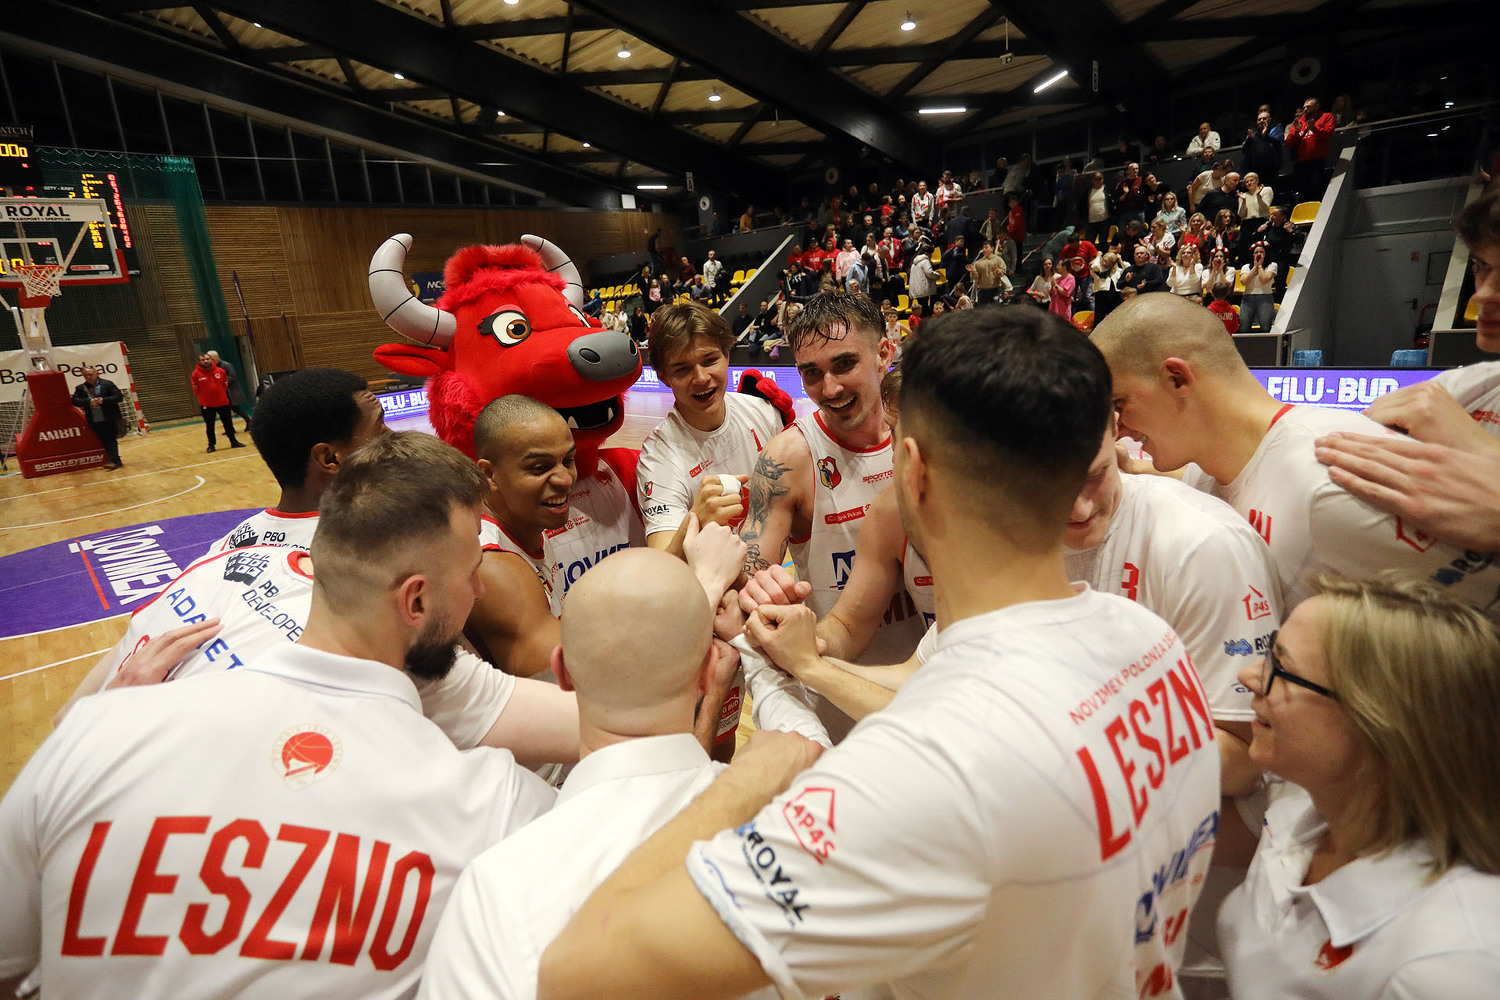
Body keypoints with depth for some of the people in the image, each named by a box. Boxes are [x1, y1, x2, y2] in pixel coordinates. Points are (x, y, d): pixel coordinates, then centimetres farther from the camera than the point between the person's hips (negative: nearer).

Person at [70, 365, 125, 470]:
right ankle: (116, 461, 15)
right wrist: (89, 401, -17)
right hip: (95, 422, 4)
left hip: (109, 420, -4)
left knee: (111, 440, -8)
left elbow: (119, 397, -7)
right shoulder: (80, 388, 9)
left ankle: (113, 461, -11)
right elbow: (75, 401, -1)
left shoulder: (107, 384, 0)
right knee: (104, 442, 7)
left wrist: (103, 400, -18)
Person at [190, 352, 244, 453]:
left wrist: (221, 395, 8)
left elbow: (225, 384, 11)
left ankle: (233, 441, 20)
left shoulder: (220, 371, -1)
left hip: (223, 402, 2)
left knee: (228, 423, 10)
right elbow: (196, 390, 0)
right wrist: (203, 397, 1)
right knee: (209, 426, 5)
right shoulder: (196, 374, -7)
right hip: (206, 405, -2)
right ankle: (211, 445, 14)